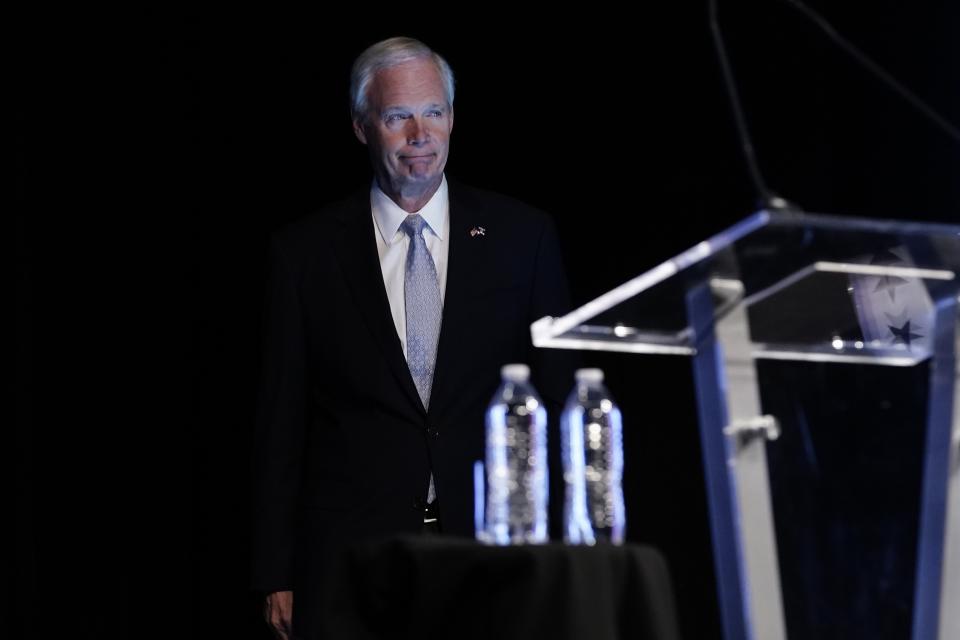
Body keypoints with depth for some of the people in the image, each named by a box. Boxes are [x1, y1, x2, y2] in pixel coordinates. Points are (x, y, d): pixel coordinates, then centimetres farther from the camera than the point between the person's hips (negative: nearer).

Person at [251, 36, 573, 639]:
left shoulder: (522, 235, 5)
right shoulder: (305, 251, 5)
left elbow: (557, 392, 7)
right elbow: (282, 422, 5)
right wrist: (277, 575, 1)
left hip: (490, 543, 1)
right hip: (351, 547, 0)